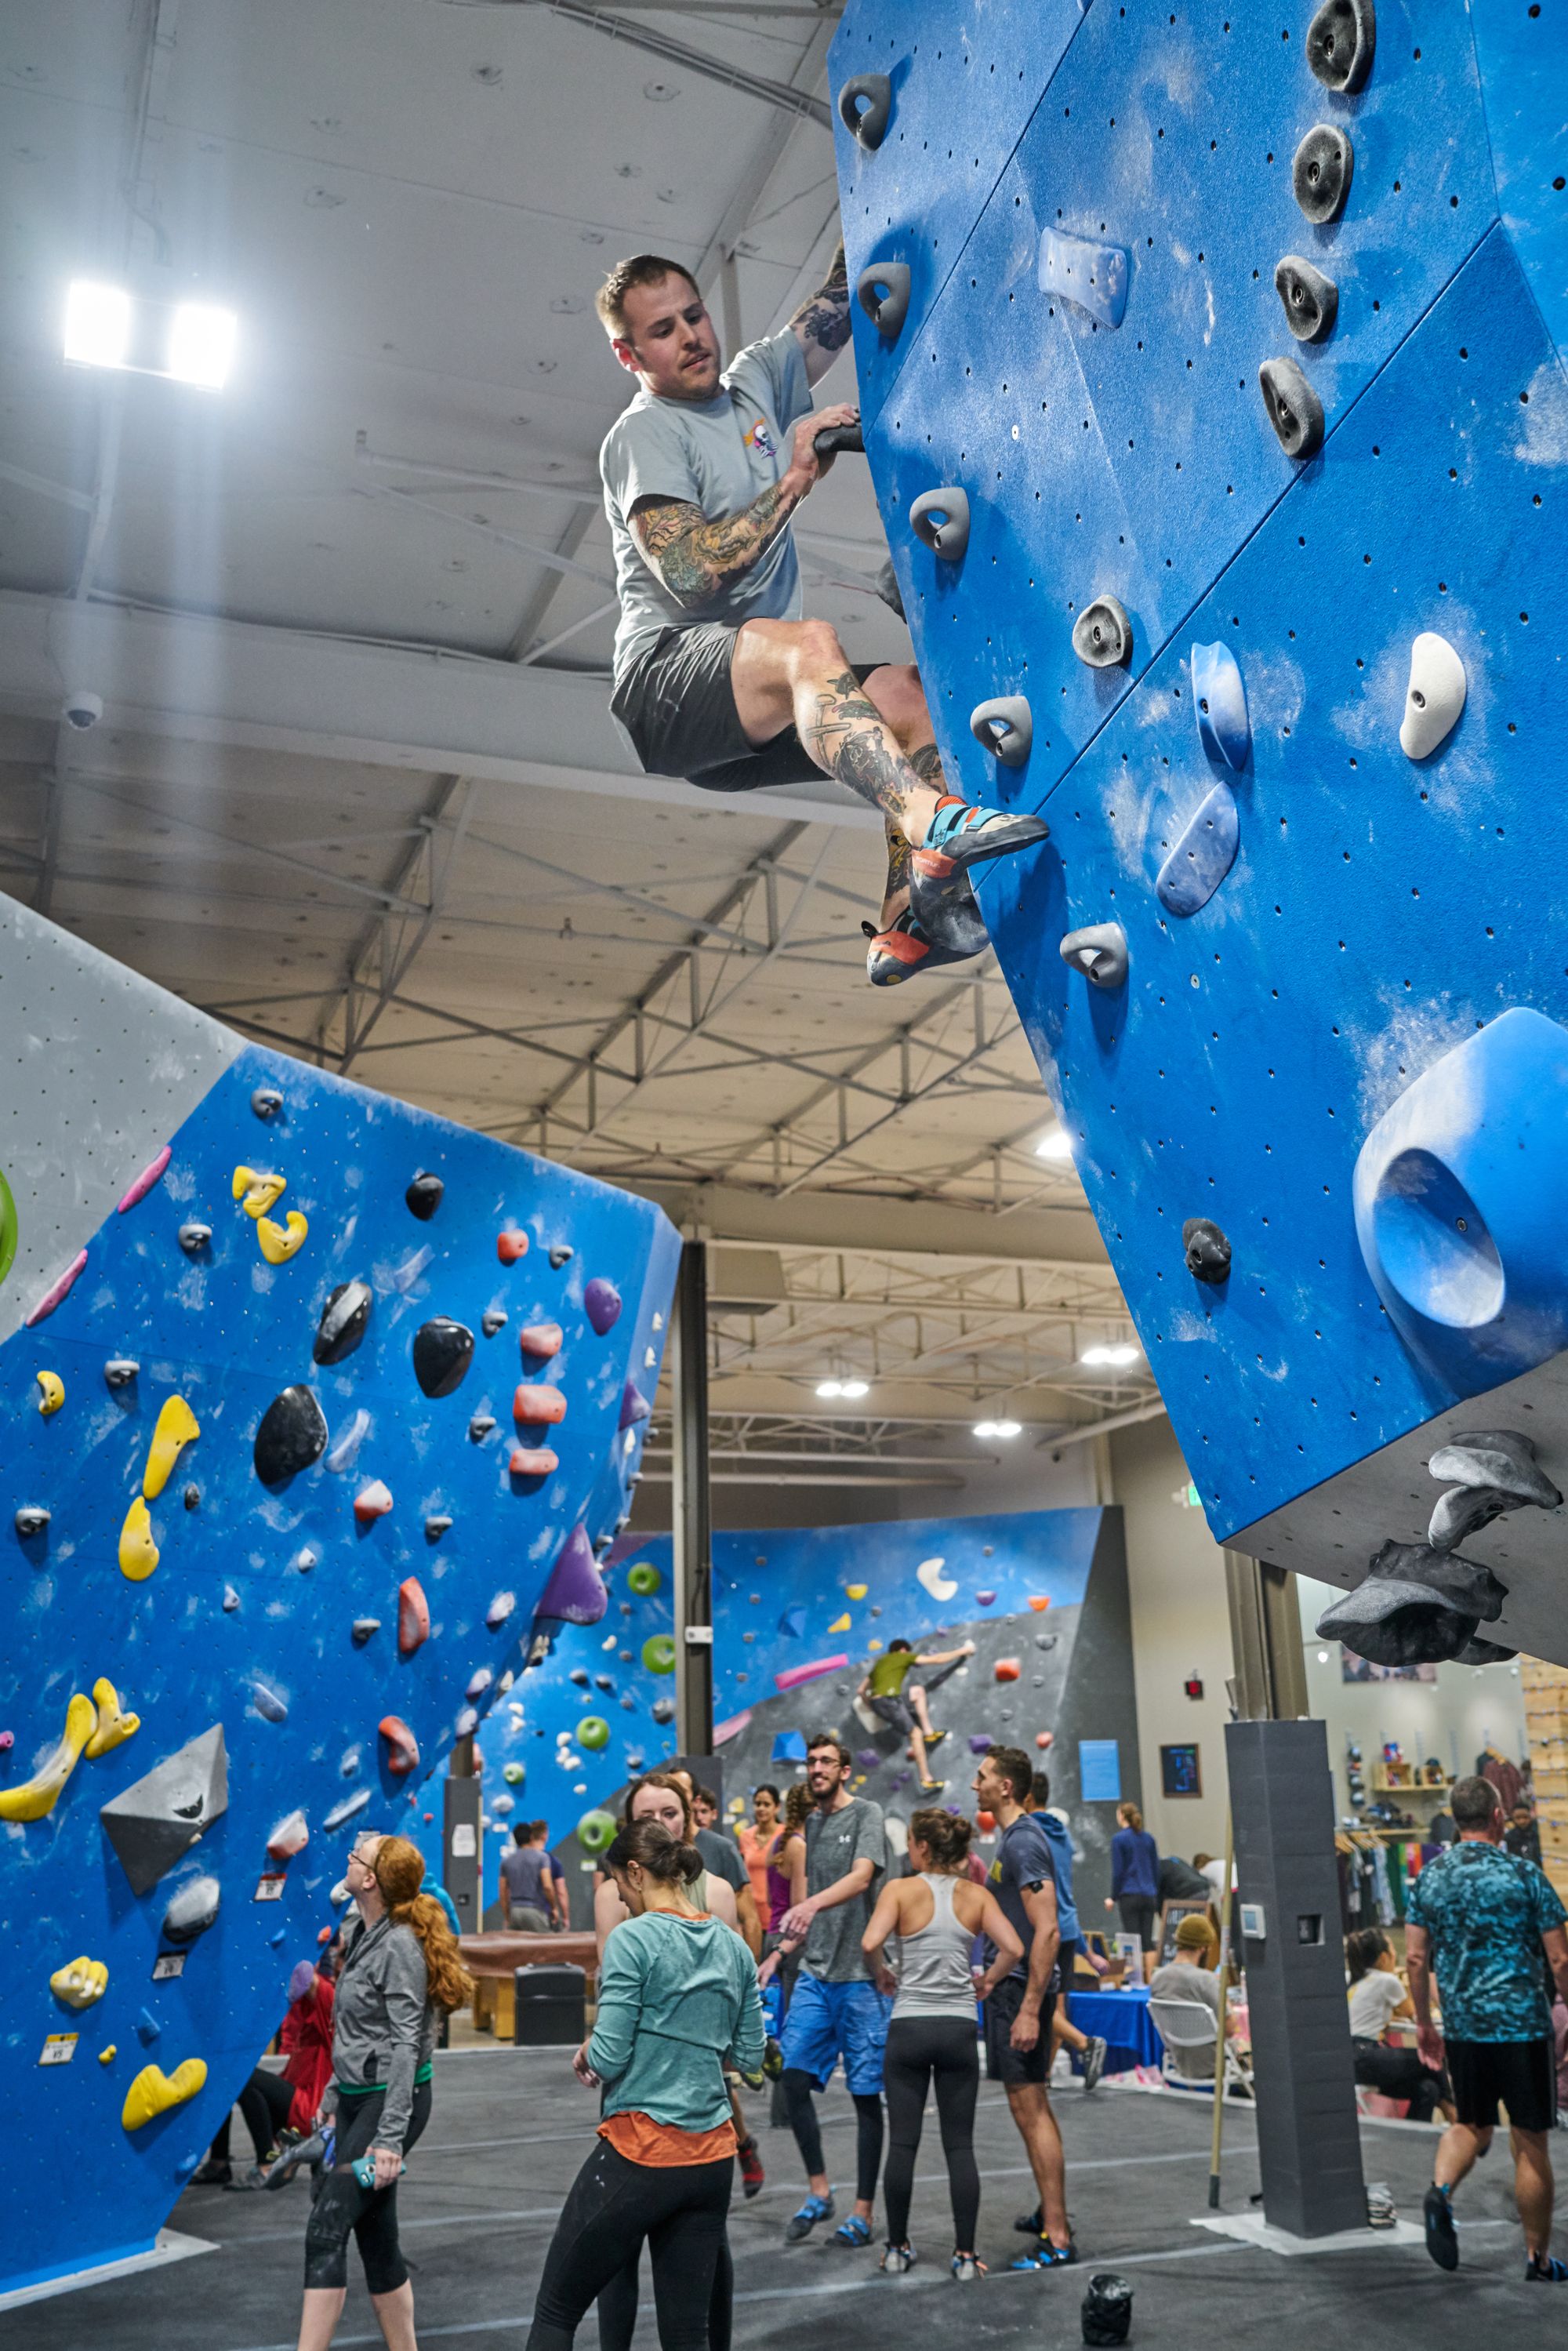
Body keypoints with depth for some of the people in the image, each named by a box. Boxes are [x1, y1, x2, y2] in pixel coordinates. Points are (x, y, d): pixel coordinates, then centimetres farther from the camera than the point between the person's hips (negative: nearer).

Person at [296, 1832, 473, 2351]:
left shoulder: (400, 1944, -18)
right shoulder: (362, 1934, 11)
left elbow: (405, 2045, -20)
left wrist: (391, 2138, -22)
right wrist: (333, 2096, 20)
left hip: (391, 2099, -9)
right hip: (357, 2096, 9)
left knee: (326, 2230, -12)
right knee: (375, 2236, 12)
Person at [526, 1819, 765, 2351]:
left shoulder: (633, 1939, -13)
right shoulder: (733, 1947, 7)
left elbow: (609, 2058, -16)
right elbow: (750, 2056, 11)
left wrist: (587, 2054, 5)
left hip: (639, 2151, -6)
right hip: (712, 2157, 6)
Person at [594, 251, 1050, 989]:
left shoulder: (754, 381, 20)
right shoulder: (643, 435, -3)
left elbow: (839, 301, 24)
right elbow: (690, 575, -17)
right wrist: (793, 481, -11)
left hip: (765, 703, 8)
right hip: (665, 685, -8)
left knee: (914, 691, -15)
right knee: (808, 644, -36)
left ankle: (907, 921, -27)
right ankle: (930, 821, -56)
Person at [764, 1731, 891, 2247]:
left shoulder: (867, 1815, -5)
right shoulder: (809, 1821, 14)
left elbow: (862, 1877, -23)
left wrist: (812, 1903, -37)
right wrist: (781, 1950, 13)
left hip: (863, 1976, -6)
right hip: (814, 1973, 6)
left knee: (866, 2094, 1)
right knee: (794, 2076, -3)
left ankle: (863, 2210, 12)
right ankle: (818, 2190, 13)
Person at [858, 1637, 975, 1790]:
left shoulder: (879, 1663, 28)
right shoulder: (903, 1657, 11)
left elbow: (861, 1691, 24)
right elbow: (937, 1659, 11)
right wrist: (962, 1651, 20)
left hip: (876, 1701, 7)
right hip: (888, 1700, -7)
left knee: (917, 1691, 24)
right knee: (915, 1734, -6)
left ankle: (928, 1733, 15)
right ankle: (926, 1780, -13)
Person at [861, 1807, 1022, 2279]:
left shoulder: (901, 1889, -5)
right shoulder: (977, 1894, 2)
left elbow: (871, 1943, -19)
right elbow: (1013, 1949, -8)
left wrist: (884, 1974, 0)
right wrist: (987, 1982, 8)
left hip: (909, 2027, -2)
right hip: (959, 2028, 2)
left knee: (902, 2142, 7)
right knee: (960, 2145, 7)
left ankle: (898, 2248, 16)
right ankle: (965, 2254, 8)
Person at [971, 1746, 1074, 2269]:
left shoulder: (1024, 1841, -18)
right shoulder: (1012, 1836, 14)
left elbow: (1047, 1931, -24)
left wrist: (1029, 2009, -26)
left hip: (1021, 1988, -10)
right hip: (1010, 1985, 10)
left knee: (1030, 2108, -8)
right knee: (1031, 2106, 16)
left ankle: (1058, 2240, -4)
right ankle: (1053, 2215, 26)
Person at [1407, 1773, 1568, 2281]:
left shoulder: (1429, 1877, 2)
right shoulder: (1524, 1875, -9)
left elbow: (1415, 1958, 5)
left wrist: (1423, 2023, 15)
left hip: (1461, 2025, 4)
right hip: (1522, 2024, -4)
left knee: (1471, 2125, 19)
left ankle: (1440, 2191, -7)